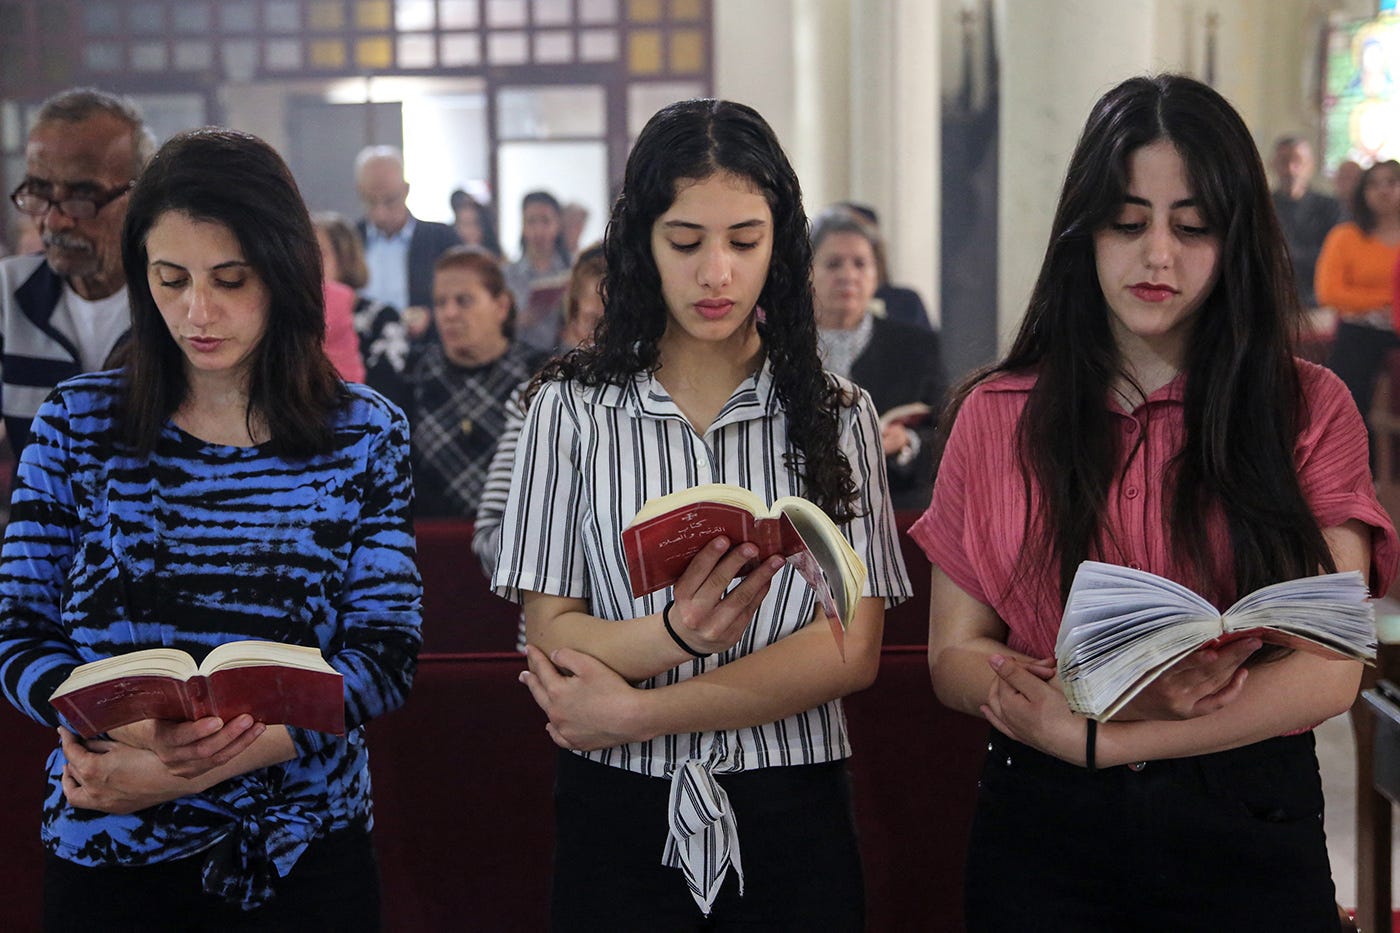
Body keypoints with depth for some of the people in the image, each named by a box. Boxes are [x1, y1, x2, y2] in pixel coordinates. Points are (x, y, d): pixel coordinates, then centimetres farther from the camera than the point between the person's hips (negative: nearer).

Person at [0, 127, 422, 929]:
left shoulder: (364, 435, -2)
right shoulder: (78, 425, 0)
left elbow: (386, 652, -8)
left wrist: (208, 763, -21)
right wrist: (126, 724, -23)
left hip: (300, 860, 0)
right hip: (107, 858, 1)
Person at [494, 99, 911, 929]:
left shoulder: (837, 415, 1)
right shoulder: (574, 408, -1)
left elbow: (853, 651, -8)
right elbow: (551, 634, -7)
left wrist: (635, 712, -15)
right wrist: (674, 635, -27)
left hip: (791, 818, 1)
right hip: (621, 814, 0)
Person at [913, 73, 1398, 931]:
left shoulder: (1311, 410, -1)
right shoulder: (998, 415, 3)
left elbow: (1330, 671, -8)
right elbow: (954, 657, -1)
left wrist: (1093, 736, -17)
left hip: (1248, 827, 0)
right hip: (1041, 824, 1)